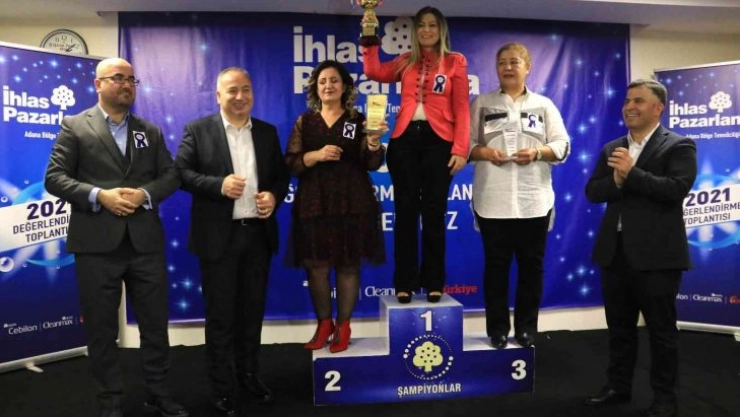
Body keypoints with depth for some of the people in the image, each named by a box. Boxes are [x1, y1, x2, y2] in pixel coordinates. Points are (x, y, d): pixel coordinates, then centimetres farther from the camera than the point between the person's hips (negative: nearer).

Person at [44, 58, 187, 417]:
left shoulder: (150, 130, 13)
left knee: (155, 323, 10)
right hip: (97, 243, -2)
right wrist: (99, 195, -16)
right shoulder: (74, 126, 3)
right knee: (101, 329, 8)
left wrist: (144, 194, -11)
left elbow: (170, 175, 8)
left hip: (145, 241, 3)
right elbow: (54, 178, -3)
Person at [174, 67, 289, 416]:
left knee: (253, 309, 15)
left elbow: (281, 174, 12)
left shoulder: (268, 132, 10)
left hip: (258, 233, 4)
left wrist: (274, 196, -8)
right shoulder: (198, 130, -1)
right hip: (219, 236, -3)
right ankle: (222, 385, 22)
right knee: (220, 314, 7)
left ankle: (249, 373, 33)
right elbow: (181, 172, -6)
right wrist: (219, 185, -20)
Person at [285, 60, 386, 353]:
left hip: (352, 204, -1)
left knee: (348, 265, 3)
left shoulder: (358, 120, 6)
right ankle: (323, 324, 20)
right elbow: (290, 163, 1)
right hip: (314, 204, 1)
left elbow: (372, 164, -2)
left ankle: (343, 326, 16)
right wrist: (317, 155, -15)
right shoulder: (304, 122, 9)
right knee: (316, 265, 4)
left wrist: (374, 143, -22)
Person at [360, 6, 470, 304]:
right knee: (405, 212, 3)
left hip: (438, 140, -2)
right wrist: (370, 41, -3)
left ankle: (433, 283, 15)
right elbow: (374, 72, -1)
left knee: (434, 213, 4)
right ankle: (405, 283, 13)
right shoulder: (406, 62, 16)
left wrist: (460, 149, -8)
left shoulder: (456, 62, 8)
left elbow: (462, 108, 0)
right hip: (405, 139, 2)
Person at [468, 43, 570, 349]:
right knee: (496, 265, 3)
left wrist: (537, 153, -11)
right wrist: (484, 152, -15)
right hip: (493, 201, -1)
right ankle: (497, 329, 15)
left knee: (531, 266, 6)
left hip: (533, 201, 1)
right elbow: (466, 143, 4)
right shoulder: (482, 103, 9)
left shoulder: (544, 105, 12)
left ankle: (526, 328, 20)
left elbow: (563, 146, 7)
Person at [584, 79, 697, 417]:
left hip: (656, 254, -5)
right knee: (619, 327, 16)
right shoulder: (611, 149, 13)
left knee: (661, 330, 7)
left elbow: (677, 188, -19)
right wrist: (616, 180, -14)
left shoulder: (679, 146, -3)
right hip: (615, 251, 5)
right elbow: (592, 191, 4)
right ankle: (618, 387, 30)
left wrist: (631, 174, -18)